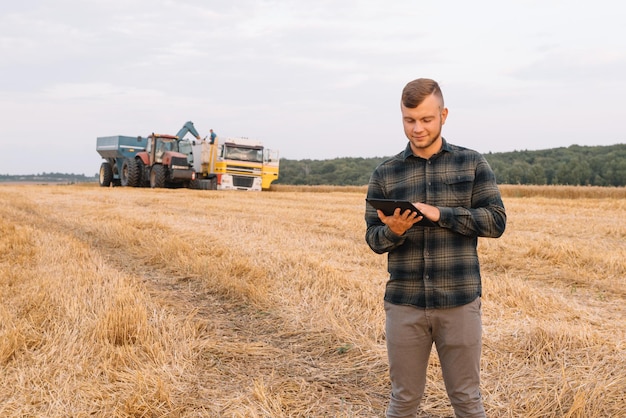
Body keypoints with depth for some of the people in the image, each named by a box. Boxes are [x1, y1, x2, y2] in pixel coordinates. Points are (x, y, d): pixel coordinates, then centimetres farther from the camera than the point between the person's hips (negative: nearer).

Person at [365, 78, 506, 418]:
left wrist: (439, 213, -16)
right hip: (403, 304, 1)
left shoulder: (472, 163, 2)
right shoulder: (385, 174, 4)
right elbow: (373, 239, 5)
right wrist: (392, 231, -17)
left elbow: (496, 221, -4)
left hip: (460, 302, -1)